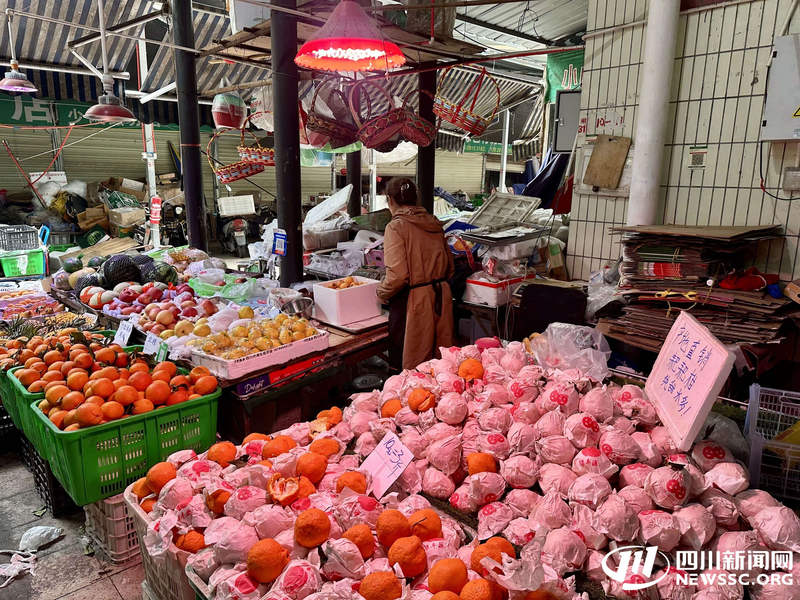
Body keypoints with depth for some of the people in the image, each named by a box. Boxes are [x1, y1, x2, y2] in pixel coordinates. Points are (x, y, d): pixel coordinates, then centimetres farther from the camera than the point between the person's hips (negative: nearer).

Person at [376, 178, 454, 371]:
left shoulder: (396, 227, -12)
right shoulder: (434, 223, 8)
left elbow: (397, 275, -20)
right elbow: (449, 267, 14)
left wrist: (381, 293, -3)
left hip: (413, 303, -7)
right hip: (441, 298, 7)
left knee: (407, 365, 5)